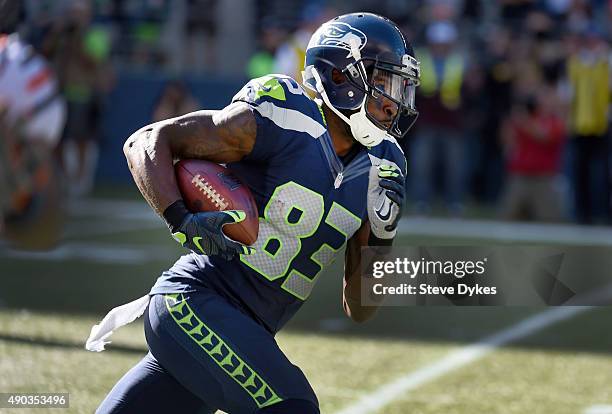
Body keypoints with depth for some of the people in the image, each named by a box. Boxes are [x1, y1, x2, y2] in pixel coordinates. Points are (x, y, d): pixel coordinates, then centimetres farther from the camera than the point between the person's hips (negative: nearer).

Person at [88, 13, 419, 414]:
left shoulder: (376, 168, 9)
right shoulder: (282, 120, -11)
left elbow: (359, 309, 13)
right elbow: (148, 141, -8)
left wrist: (379, 239, -4)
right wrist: (183, 222, -22)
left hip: (243, 334, 8)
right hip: (193, 300, -8)